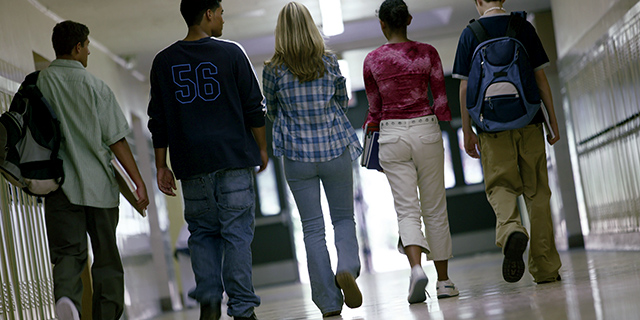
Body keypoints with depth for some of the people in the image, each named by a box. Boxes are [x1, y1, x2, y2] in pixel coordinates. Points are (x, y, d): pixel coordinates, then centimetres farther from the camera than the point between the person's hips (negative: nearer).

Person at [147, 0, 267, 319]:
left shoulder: (163, 61, 6)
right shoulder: (230, 53, -2)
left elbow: (158, 120, 7)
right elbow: (253, 107, 0)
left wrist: (161, 166, 11)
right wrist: (262, 148, 12)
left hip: (192, 164, 2)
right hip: (235, 160, -2)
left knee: (203, 232, 14)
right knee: (237, 234, 1)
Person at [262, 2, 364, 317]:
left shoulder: (273, 70, -7)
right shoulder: (329, 61, -4)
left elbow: (272, 112, 7)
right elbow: (343, 102, 9)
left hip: (298, 155, 0)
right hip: (335, 149, 1)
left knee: (312, 228, 6)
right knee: (344, 218, 16)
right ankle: (347, 268, -13)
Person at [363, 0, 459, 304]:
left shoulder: (373, 60, 1)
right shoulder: (427, 53, 0)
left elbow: (375, 107, 9)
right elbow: (440, 99, 0)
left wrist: (370, 129, 27)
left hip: (392, 136, 0)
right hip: (426, 131, 1)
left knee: (407, 209, -2)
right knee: (435, 209, 9)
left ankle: (416, 266, -26)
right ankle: (444, 280, 15)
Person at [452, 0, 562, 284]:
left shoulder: (470, 34, 2)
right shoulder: (524, 27, 5)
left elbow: (465, 88, 0)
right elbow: (541, 78, 4)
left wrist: (467, 132, 5)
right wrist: (553, 120, 9)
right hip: (530, 122, 1)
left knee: (500, 185, 5)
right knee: (536, 191, 6)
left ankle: (510, 230, -28)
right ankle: (545, 267, 7)